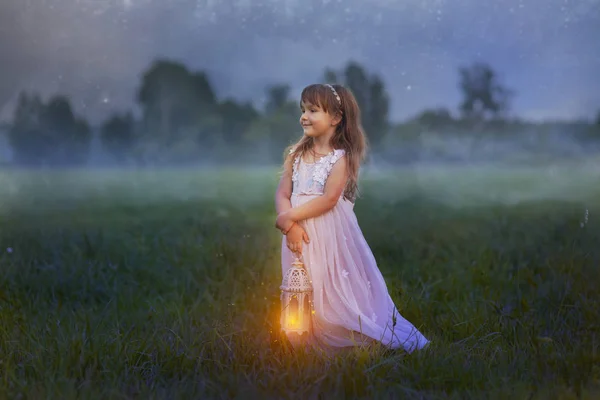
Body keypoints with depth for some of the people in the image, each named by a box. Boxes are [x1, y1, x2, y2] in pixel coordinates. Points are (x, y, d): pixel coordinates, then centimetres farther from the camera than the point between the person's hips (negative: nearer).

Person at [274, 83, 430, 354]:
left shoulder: (341, 158, -8)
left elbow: (328, 200, -17)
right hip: (300, 232, 5)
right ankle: (310, 340, 19)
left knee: (336, 291, -2)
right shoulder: (296, 154, 9)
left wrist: (287, 217, -18)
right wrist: (290, 226, -15)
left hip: (330, 234, -5)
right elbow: (282, 193, 2)